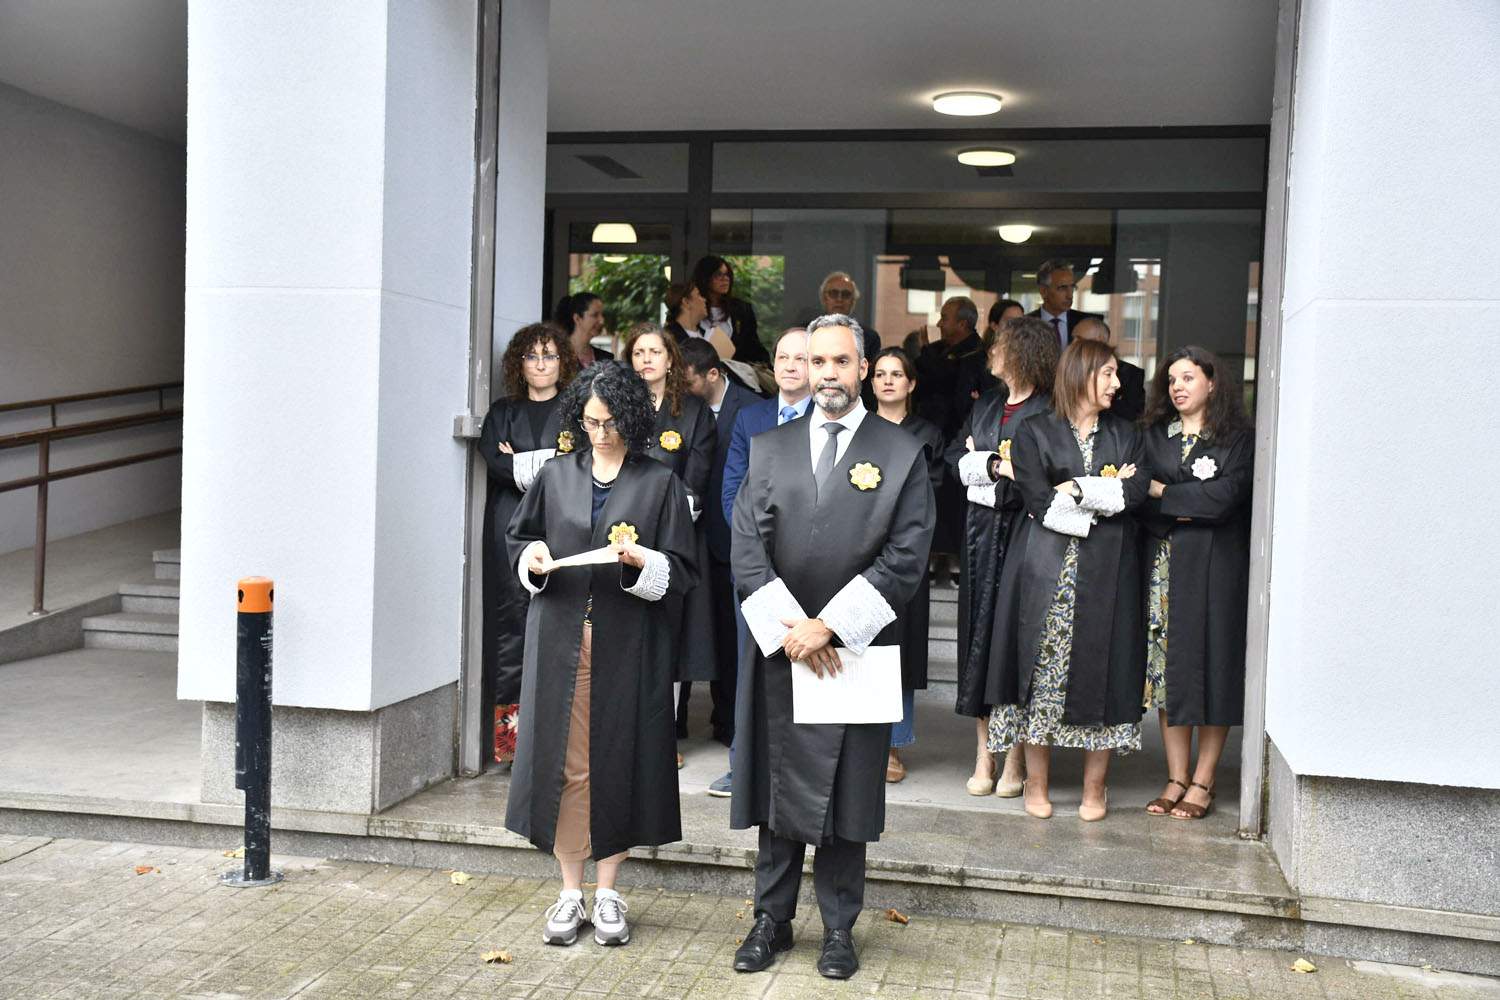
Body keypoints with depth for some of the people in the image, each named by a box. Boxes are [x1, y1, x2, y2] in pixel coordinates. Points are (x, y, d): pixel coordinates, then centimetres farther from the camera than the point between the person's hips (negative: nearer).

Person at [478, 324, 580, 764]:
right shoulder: (503, 411, 17)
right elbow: (493, 459, 0)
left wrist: (522, 464, -6)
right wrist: (554, 460, -7)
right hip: (511, 525, 1)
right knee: (511, 611, -5)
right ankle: (510, 722, -2)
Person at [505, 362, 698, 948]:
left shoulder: (660, 484, 3)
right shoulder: (556, 476, 9)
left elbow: (679, 571, 1)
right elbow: (518, 537, 16)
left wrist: (641, 562, -18)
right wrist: (533, 559, -6)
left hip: (628, 643, -1)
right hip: (559, 639, 2)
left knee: (617, 760, 3)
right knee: (562, 760, 2)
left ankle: (607, 892, 16)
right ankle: (570, 891, 14)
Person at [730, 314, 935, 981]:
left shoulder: (903, 454, 2)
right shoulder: (768, 450, 9)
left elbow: (906, 557, -6)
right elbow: (745, 547, 2)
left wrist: (830, 624, -13)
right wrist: (788, 627, -10)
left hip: (855, 650, -2)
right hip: (779, 648, 2)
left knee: (846, 794, 6)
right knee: (779, 789, 9)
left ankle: (838, 927, 20)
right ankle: (772, 919, 22)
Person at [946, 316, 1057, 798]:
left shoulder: (1050, 411, -6)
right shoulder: (985, 406, 16)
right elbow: (955, 458, 7)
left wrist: (983, 464, -10)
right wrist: (996, 465, -9)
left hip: (1022, 535, -6)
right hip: (981, 533, 6)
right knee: (979, 633, 6)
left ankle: (1014, 758, 5)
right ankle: (984, 757, 12)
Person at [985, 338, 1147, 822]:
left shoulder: (1127, 436, 14)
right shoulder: (1035, 432, 4)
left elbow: (1137, 493, -2)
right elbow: (1038, 500, -8)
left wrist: (1075, 489, -8)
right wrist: (1109, 489, -5)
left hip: (1108, 573, 2)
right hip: (1047, 570, -2)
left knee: (1102, 671, 1)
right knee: (1042, 670, -1)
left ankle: (1095, 787, 11)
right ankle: (1036, 784, 10)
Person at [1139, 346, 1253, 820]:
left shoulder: (1238, 438, 0)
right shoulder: (1154, 436, 12)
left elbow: (1225, 498, -13)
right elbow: (1139, 500, 2)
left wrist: (1164, 492, -5)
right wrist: (1187, 509, -13)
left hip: (1216, 568, -3)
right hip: (1164, 565, 4)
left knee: (1211, 667, -1)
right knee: (1167, 667, 3)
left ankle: (1202, 782, 6)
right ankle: (1176, 778, 10)